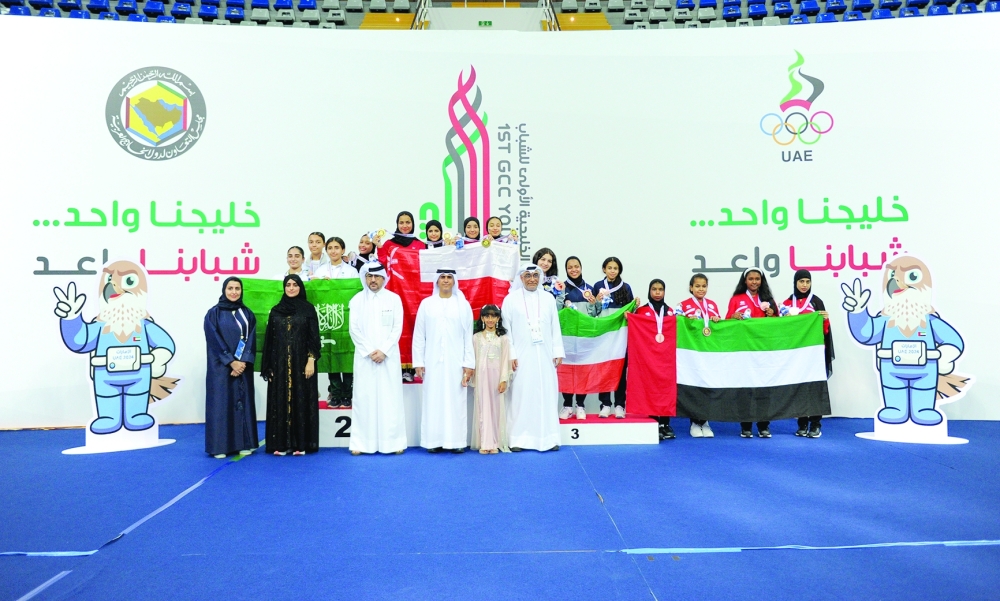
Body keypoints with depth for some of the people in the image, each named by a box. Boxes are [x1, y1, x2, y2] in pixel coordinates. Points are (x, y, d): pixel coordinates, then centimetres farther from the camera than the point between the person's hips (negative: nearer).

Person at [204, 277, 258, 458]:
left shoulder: (247, 314, 9)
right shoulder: (213, 313, -1)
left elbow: (251, 340, 2)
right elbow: (214, 341, -8)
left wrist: (243, 362, -11)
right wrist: (231, 361, -15)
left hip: (243, 366, 3)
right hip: (220, 367, -3)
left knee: (243, 402, 5)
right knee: (220, 403, -2)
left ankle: (244, 443, 11)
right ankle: (219, 446, 3)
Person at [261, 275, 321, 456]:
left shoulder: (308, 309, 1)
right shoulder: (276, 311, 9)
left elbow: (314, 337, -3)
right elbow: (269, 339, 8)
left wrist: (311, 360, -12)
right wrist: (268, 366, 3)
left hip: (301, 362, -2)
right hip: (280, 364, 3)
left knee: (301, 401, -1)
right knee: (280, 402, 3)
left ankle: (301, 443, 4)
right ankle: (281, 443, 8)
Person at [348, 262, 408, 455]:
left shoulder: (394, 299, 4)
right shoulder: (357, 300, 5)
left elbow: (397, 328, -1)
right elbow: (354, 330, 0)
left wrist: (383, 350, -11)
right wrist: (370, 351, -9)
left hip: (388, 357, 0)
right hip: (364, 357, 0)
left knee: (390, 398, 0)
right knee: (364, 398, 1)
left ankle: (394, 442, 4)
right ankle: (361, 442, 4)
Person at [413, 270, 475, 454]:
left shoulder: (463, 305, 4)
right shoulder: (426, 304, 5)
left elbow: (468, 337, 3)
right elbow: (419, 335, 5)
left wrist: (469, 364, -2)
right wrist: (418, 362, 0)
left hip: (455, 361, 0)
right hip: (433, 361, 0)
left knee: (456, 400, 1)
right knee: (433, 400, 2)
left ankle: (456, 441, 6)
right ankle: (434, 441, 8)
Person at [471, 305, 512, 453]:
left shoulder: (503, 337, 3)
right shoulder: (476, 337, 6)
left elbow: (505, 359, 0)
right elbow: (473, 358, 6)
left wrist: (504, 380, -7)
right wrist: (473, 379, 2)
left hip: (497, 375, -1)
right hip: (482, 375, 1)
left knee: (496, 407, 1)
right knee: (483, 407, 1)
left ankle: (494, 443, 5)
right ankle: (485, 443, 4)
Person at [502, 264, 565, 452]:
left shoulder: (547, 299, 10)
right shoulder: (511, 299, 3)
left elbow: (555, 327, 9)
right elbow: (506, 329, 1)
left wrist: (558, 352, 3)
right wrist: (511, 354, -7)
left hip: (545, 356, 2)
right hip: (522, 357, -2)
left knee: (547, 395, 3)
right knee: (521, 395, -1)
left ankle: (548, 438, 9)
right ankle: (518, 438, 5)